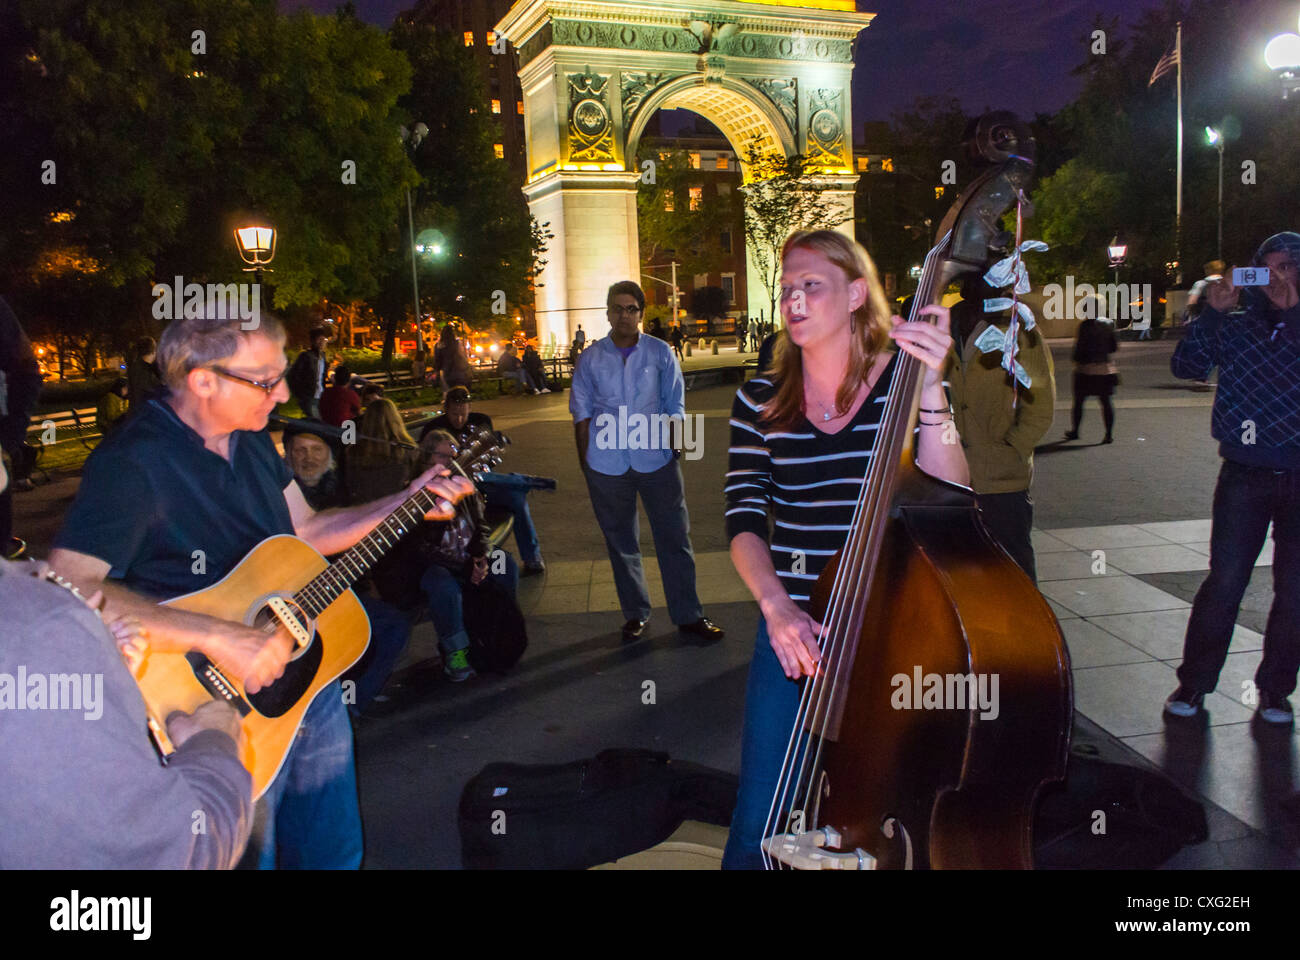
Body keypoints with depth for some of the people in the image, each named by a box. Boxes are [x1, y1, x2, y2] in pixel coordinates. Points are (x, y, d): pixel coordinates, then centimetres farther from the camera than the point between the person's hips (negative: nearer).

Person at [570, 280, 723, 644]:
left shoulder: (659, 352, 2)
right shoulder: (591, 358, 3)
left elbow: (675, 406, 8)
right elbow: (582, 412, 7)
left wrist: (675, 448, 3)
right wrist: (584, 460, 3)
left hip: (656, 460, 0)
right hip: (607, 463, 1)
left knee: (675, 539, 2)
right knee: (620, 542, 11)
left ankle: (688, 615, 12)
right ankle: (635, 613, 25)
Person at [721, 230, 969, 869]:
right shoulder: (760, 401, 4)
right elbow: (744, 521, -1)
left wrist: (930, 393, -26)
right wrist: (776, 605, -18)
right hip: (793, 630, 2)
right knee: (761, 831, -1)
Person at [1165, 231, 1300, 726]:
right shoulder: (1233, 325, 7)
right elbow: (1185, 365, -1)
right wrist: (1211, 312, -10)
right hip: (1244, 476, 0)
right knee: (1224, 581, -2)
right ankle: (1194, 683, 9)